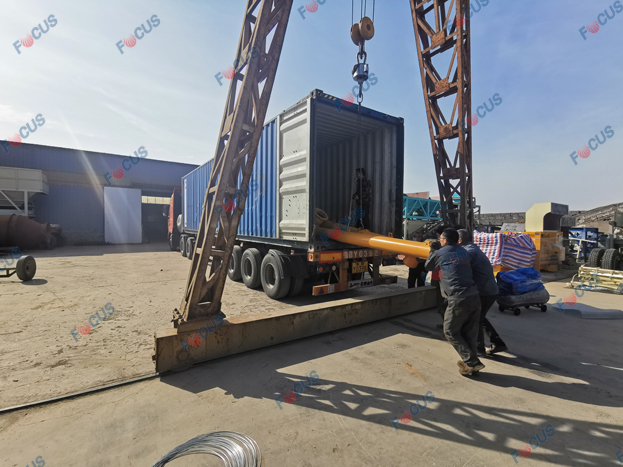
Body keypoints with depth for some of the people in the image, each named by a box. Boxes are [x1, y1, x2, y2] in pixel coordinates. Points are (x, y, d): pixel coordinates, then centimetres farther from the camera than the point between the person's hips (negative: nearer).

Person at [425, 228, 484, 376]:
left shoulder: (439, 254, 0)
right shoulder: (463, 251, 14)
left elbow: (428, 267, 17)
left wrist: (431, 251, 32)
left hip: (458, 300, -6)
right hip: (474, 297, 6)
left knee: (450, 332, 10)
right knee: (469, 333, 16)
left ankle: (472, 362, 5)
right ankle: (471, 363, 23)